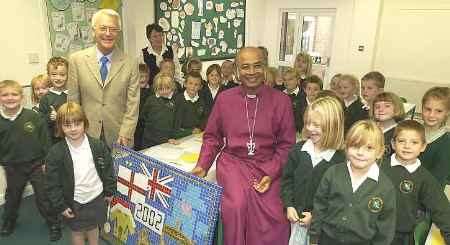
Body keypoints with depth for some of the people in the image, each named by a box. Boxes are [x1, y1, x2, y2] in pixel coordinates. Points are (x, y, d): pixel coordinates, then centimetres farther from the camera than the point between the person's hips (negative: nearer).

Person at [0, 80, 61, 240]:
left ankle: (53, 224, 26)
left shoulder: (34, 117, -14)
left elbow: (45, 139, -9)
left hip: (36, 164, -2)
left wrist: (46, 161, -8)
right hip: (13, 167, 3)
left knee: (44, 196, 7)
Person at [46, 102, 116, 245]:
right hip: (73, 202, -1)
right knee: (77, 232, 17)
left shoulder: (98, 146, -12)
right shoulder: (55, 153, -16)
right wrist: (60, 205, -8)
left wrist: (109, 191, 3)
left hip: (97, 197, 1)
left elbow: (108, 169, -1)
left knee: (93, 228, 22)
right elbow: (53, 183, -10)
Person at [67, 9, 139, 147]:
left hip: (118, 137, 0)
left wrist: (125, 135, -10)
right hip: (87, 135, 1)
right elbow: (73, 102, 2)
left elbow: (132, 105, -4)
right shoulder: (77, 60, -1)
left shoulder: (130, 63, -3)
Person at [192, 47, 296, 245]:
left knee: (274, 216, -18)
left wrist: (271, 174, -10)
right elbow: (212, 136, 10)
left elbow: (286, 144, 1)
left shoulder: (281, 101, -1)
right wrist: (202, 165, -3)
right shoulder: (224, 98, 2)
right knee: (237, 205, -24)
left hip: (267, 166, 0)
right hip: (232, 162, 1)